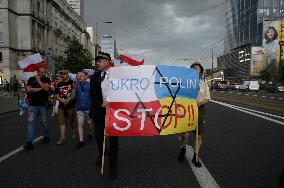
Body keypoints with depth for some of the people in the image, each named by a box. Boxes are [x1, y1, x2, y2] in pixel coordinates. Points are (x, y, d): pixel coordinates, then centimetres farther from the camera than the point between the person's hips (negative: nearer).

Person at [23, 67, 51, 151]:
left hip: (43, 104, 0)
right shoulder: (31, 79, 7)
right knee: (31, 122, -5)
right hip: (33, 105, 0)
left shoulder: (46, 79, 5)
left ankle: (46, 137, 28)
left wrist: (38, 80, -7)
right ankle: (29, 142, -6)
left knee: (45, 122, 10)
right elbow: (28, 89, -6)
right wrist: (40, 88, -9)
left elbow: (46, 88, -12)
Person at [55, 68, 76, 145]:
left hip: (70, 105, -4)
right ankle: (63, 138, 1)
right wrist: (63, 101, -11)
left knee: (70, 122, 7)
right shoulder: (59, 84, 13)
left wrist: (68, 100, -22)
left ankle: (74, 132, 34)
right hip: (61, 106, 4)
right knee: (61, 122, -2)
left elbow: (73, 94, -8)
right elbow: (57, 96, 7)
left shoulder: (72, 83, -1)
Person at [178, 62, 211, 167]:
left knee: (199, 135, 6)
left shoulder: (204, 85, 13)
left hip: (199, 111, 3)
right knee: (185, 134, -10)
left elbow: (207, 99, 9)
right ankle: (183, 149, 23)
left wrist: (201, 102, -11)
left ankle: (196, 157, 21)